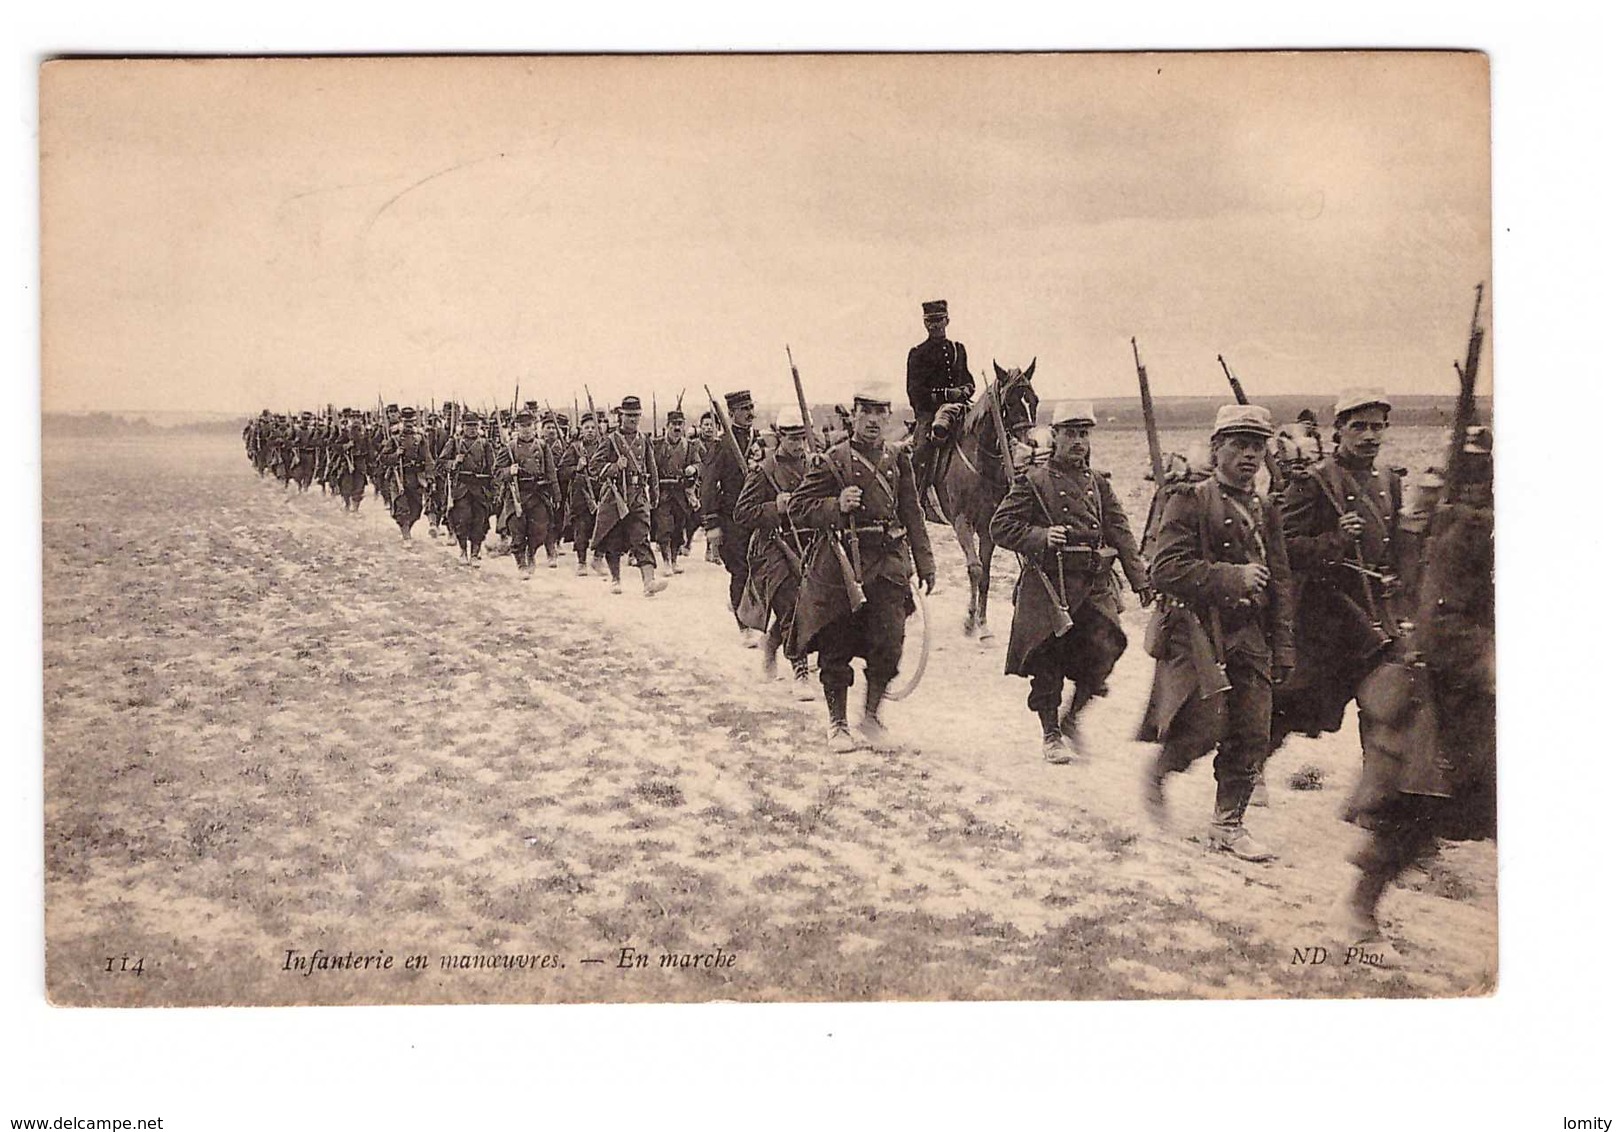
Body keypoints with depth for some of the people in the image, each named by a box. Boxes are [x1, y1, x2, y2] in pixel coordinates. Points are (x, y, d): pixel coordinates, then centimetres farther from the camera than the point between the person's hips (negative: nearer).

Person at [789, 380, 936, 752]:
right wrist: (836, 506, -20)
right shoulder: (834, 461, -4)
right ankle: (837, 722, 21)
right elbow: (797, 509, -5)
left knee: (889, 641, -5)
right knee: (836, 646, 5)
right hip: (841, 566, -3)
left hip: (888, 564, 3)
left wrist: (924, 563, 12)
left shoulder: (897, 460, 9)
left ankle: (871, 716, 15)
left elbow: (912, 515, 15)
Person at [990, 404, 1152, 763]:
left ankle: (1073, 715, 11)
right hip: (1048, 584, -3)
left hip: (1095, 582, 3)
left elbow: (1121, 533, 11)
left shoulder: (1099, 482, 15)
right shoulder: (1035, 481, 1)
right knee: (1047, 660, 1)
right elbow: (1000, 526, -2)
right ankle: (1051, 734, 17)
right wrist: (1041, 536, -17)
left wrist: (1140, 580, 3)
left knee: (1106, 645, -11)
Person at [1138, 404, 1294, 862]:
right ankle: (1157, 772, 15)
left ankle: (1228, 824, 14)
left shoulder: (1265, 513, 15)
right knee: (1208, 722, -15)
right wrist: (1233, 578, -20)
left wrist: (1283, 651, 12)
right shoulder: (1189, 502, -5)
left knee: (1251, 732, 1)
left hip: (1248, 636, 6)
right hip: (1195, 628, -6)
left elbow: (1279, 585, 18)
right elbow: (1167, 569, -16)